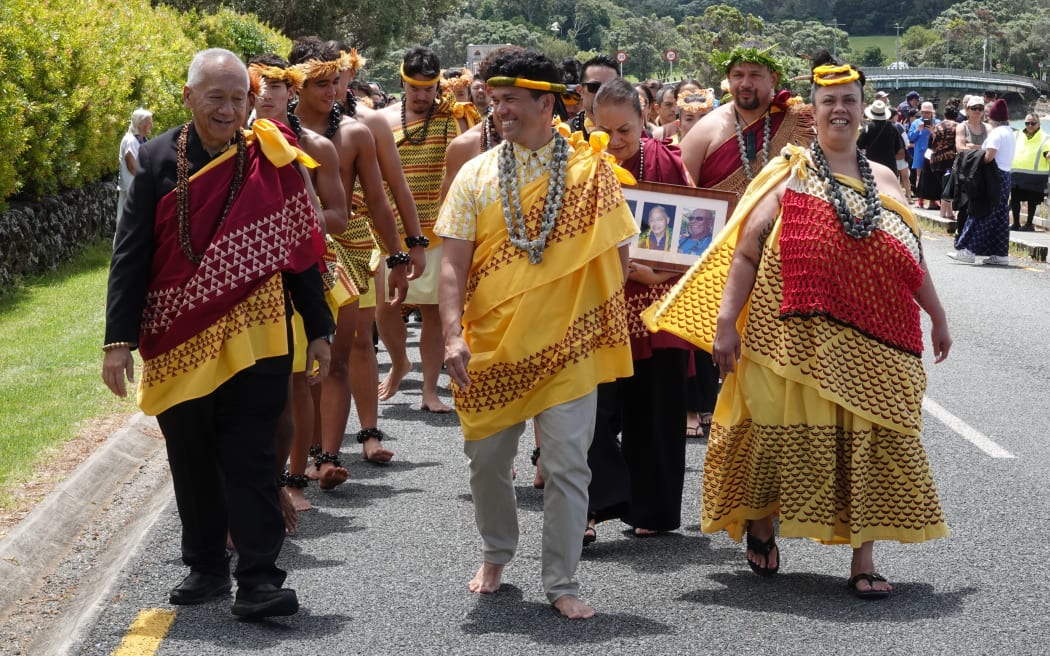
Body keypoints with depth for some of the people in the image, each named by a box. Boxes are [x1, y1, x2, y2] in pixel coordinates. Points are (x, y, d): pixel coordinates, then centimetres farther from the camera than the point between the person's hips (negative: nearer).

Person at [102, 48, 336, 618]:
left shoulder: (272, 161, -1)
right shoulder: (158, 160, -1)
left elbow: (299, 250, 4)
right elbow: (130, 255, -1)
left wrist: (318, 331, 4)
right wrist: (119, 338, -7)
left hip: (253, 336, -2)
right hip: (179, 340, 2)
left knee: (249, 458, -3)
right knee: (191, 460, 11)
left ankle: (257, 580, 0)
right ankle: (206, 567, 26)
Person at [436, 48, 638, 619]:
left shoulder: (589, 171, -1)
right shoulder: (476, 174, 3)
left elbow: (618, 252, 4)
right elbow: (454, 264, -1)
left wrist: (592, 314, -3)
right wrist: (453, 335, -12)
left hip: (567, 342, -2)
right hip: (492, 345, 2)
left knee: (567, 465, -1)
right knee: (487, 458, 11)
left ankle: (561, 583, 9)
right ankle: (496, 555, 34)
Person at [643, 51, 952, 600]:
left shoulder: (882, 180, 13)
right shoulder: (790, 174, 0)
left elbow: (911, 256, 20)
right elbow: (745, 252, -5)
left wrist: (938, 317, 21)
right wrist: (725, 322, -13)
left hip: (872, 344, 3)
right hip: (798, 342, -3)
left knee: (871, 444, 2)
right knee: (784, 432, 4)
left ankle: (863, 560, 9)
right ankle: (759, 523, 30)